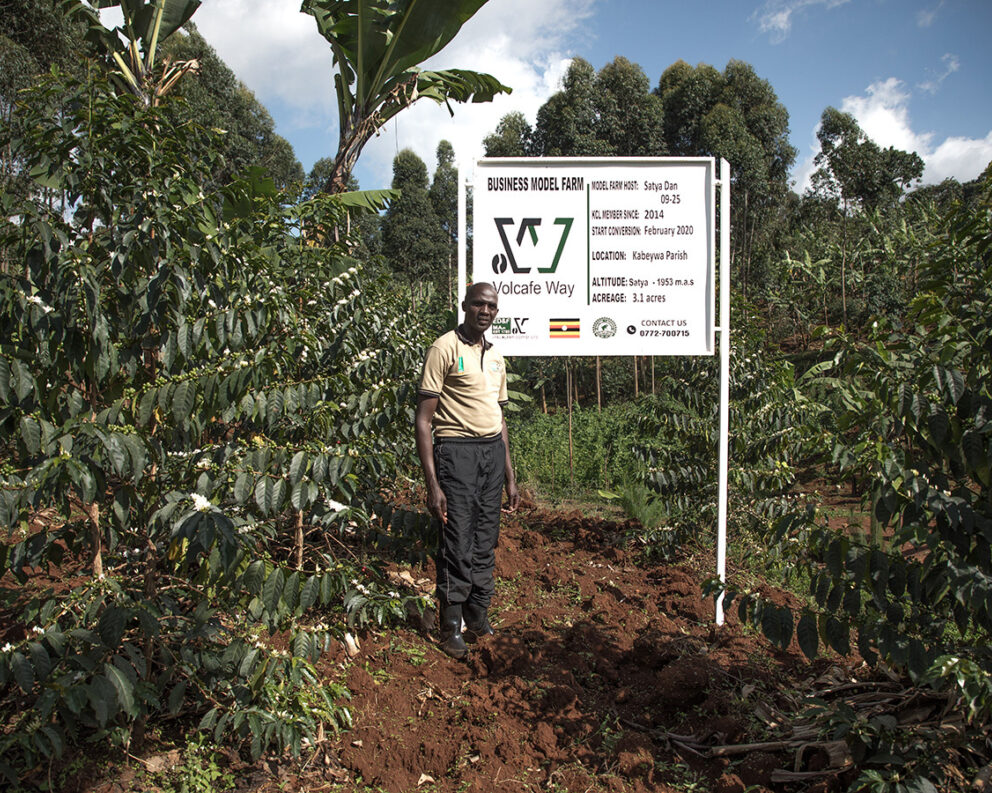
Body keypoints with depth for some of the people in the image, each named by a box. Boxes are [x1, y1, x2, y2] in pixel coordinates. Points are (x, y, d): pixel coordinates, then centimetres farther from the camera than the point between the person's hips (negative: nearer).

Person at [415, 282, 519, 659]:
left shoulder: (495, 356, 15)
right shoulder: (445, 348, -8)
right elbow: (423, 419, -12)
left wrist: (509, 476, 18)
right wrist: (432, 484, -18)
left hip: (493, 451, 7)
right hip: (457, 450, -7)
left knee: (485, 545, 12)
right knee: (457, 546, -3)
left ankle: (479, 621, 25)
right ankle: (451, 630, 12)